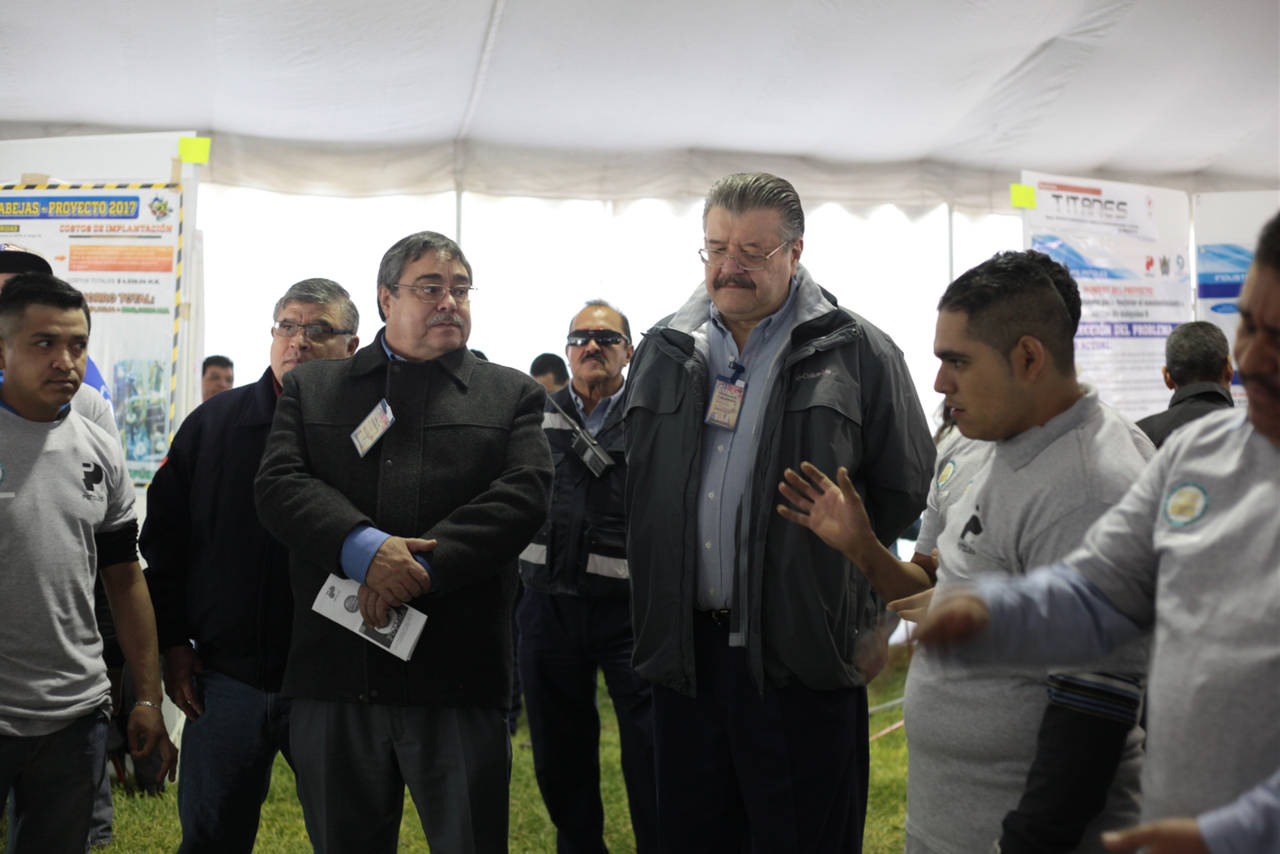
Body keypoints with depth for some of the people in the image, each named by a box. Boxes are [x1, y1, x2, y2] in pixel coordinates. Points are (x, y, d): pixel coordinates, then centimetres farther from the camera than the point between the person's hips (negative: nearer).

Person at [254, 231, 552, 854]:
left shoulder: (513, 395, 10)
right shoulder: (311, 388, 13)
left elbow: (523, 497, -5)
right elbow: (278, 486, -1)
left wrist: (419, 567, -16)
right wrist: (365, 548, -19)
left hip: (459, 681, -1)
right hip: (335, 678, 2)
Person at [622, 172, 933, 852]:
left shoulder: (856, 353, -1)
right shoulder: (663, 355, 11)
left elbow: (905, 493, 2)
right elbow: (638, 499, 21)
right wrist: (655, 611, 14)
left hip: (799, 663, -4)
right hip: (684, 650, 4)